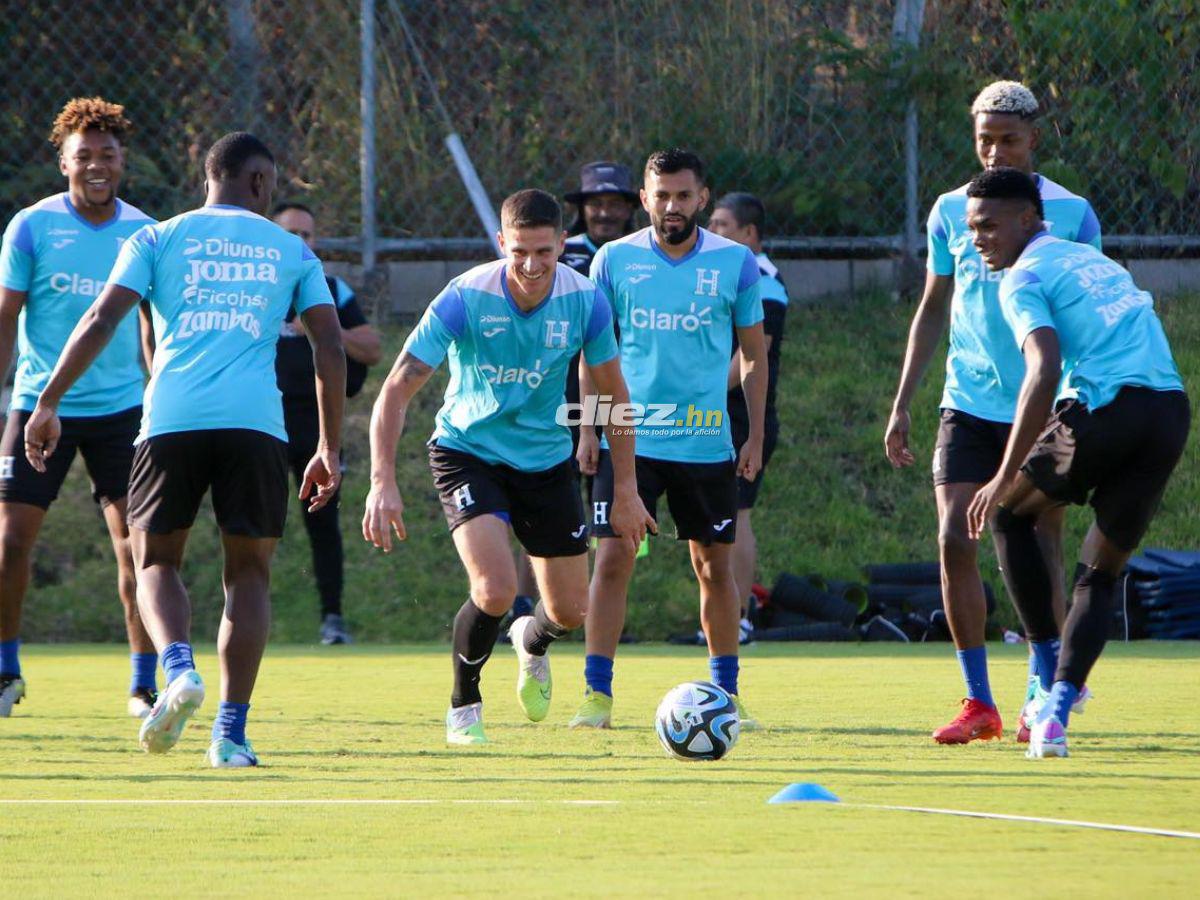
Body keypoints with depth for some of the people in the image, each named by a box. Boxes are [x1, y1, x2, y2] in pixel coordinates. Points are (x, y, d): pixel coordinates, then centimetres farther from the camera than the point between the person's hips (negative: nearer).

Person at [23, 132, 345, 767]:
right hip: (256, 423, 0)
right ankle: (231, 732, -2)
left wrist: (46, 404, 4)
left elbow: (101, 320, 1)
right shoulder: (291, 251, 17)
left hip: (172, 422, 0)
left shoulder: (157, 239, 14)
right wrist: (330, 448, 15)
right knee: (249, 574, 10)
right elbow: (330, 347, 10)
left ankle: (178, 668, -17)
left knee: (156, 561, 14)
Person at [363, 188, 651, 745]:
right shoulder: (465, 299, -24)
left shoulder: (584, 301, -14)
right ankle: (463, 708, 4)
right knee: (495, 590, -24)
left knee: (570, 611, 6)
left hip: (546, 460, 4)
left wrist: (625, 491, 3)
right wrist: (383, 484, -32)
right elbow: (396, 390, -22)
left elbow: (613, 393, 1)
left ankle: (532, 642, 45)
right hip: (468, 453, -4)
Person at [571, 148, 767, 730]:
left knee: (714, 566, 7)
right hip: (628, 437, -1)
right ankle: (597, 694, -5)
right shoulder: (615, 261, 1)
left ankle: (726, 693, 20)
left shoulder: (736, 263, 1)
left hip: (707, 441, 1)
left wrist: (755, 436, 4)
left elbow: (753, 354, 9)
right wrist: (587, 430, 2)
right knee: (613, 558, -10)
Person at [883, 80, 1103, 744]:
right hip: (969, 406, 2)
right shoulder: (952, 211, 7)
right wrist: (901, 405, 11)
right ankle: (978, 703, 0)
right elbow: (932, 310, 15)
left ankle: (1041, 700, 7)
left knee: (1040, 548, -1)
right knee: (955, 541, -7)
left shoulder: (1070, 213, 0)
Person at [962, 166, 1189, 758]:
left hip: (1104, 409, -7)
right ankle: (1056, 710, 0)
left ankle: (1047, 668, 16)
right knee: (1100, 576, 15)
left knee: (1010, 513, 20)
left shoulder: (1024, 278, 1)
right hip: (1171, 413, 7)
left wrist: (1006, 475, -15)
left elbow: (1045, 372, -14)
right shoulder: (1094, 260, 27)